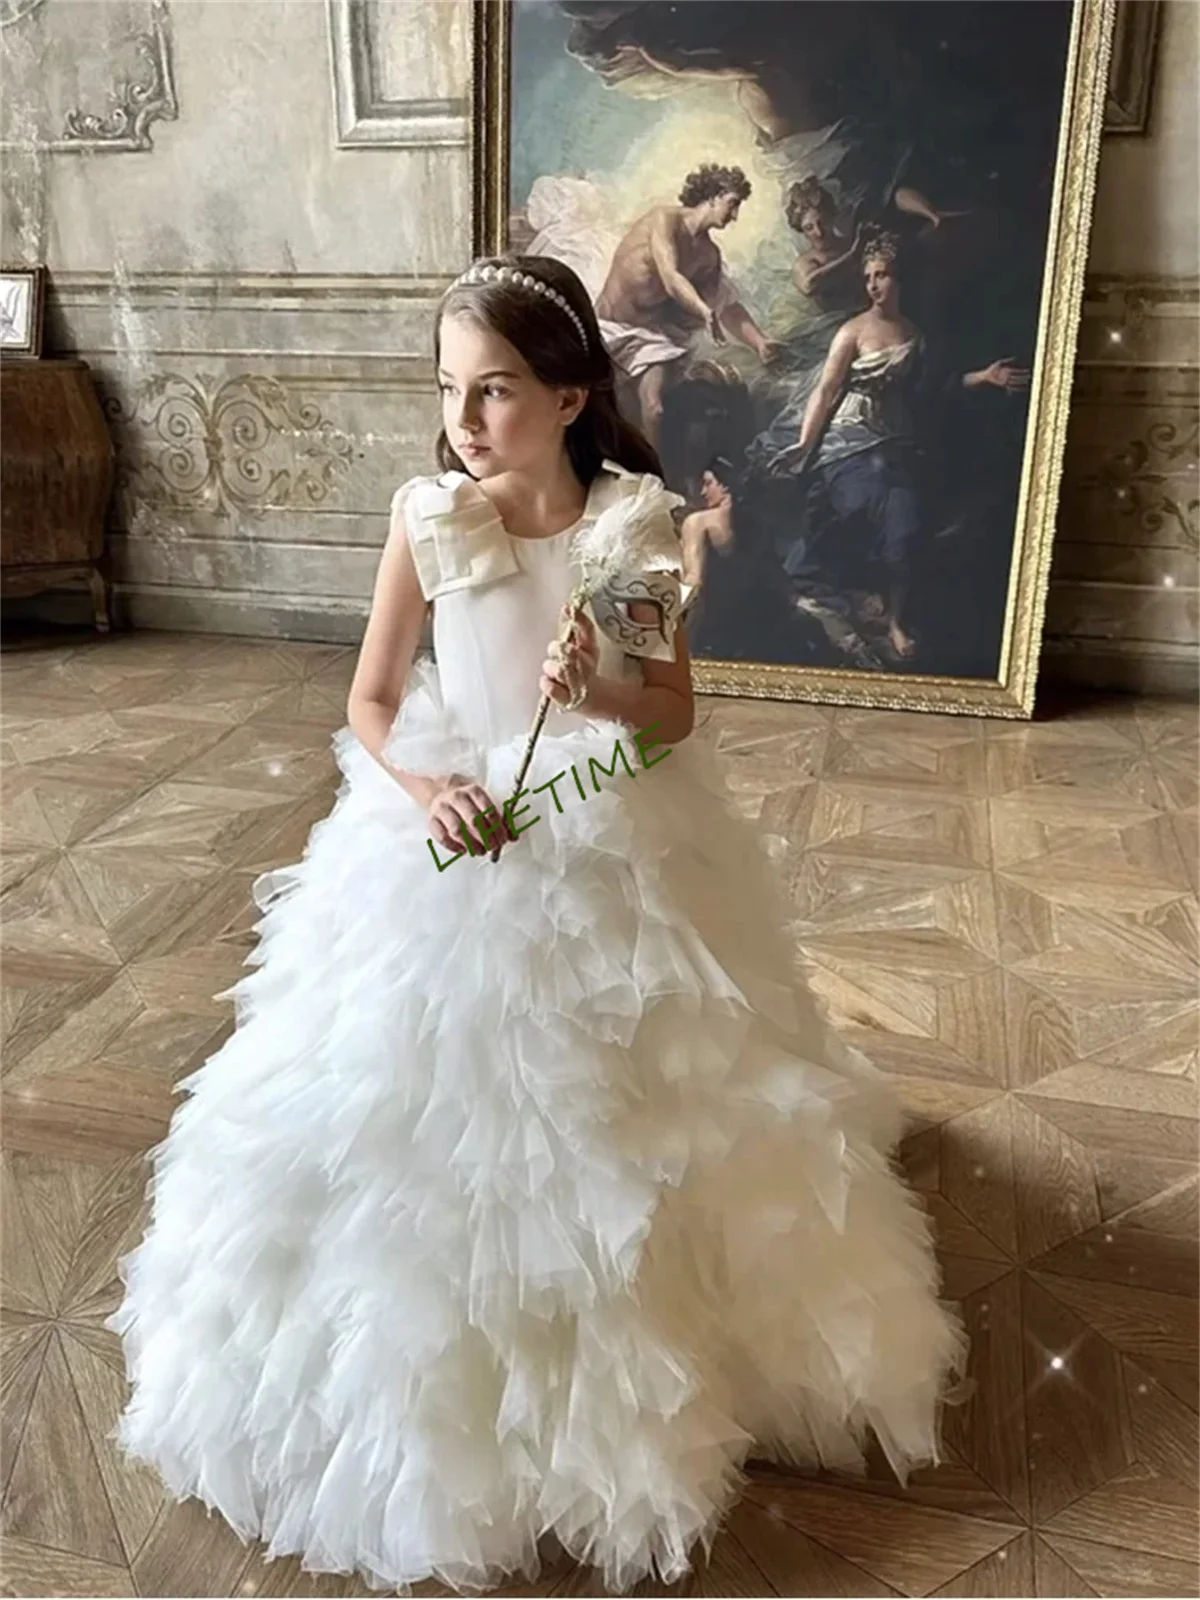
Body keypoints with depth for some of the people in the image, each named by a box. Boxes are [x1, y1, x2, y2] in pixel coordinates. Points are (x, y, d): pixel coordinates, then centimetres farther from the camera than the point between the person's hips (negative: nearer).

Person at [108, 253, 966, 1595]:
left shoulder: (633, 520, -10)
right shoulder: (427, 517, -8)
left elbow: (675, 711, -5)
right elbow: (369, 702, -2)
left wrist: (599, 692, -26)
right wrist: (421, 790, -20)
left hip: (613, 843, 0)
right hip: (457, 836, 1)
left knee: (615, 1109, 11)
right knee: (432, 1110, 6)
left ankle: (621, 1376, 38)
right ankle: (444, 1394, 33)